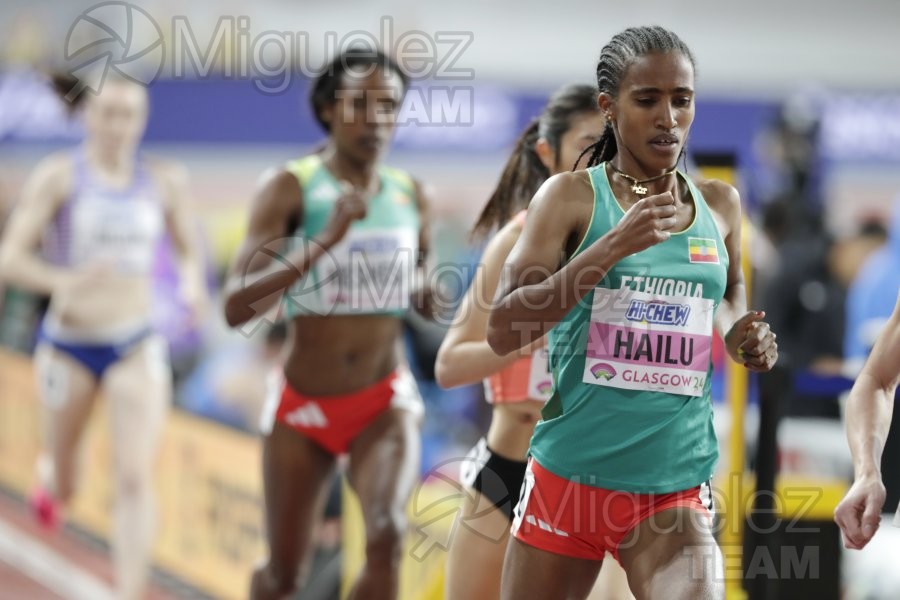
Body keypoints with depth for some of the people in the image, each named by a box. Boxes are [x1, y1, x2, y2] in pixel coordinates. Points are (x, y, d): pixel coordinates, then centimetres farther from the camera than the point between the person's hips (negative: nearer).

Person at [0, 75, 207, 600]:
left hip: (138, 345, 1)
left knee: (136, 479, -15)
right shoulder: (58, 176, -7)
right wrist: (67, 280, -29)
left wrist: (193, 283, -8)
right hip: (69, 343, 0)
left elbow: (190, 251, 15)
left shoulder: (165, 181, 1)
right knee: (64, 486, 17)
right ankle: (51, 477, 56)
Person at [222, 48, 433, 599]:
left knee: (388, 536, -26)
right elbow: (237, 307, -22)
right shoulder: (291, 188, -10)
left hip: (386, 402, 1)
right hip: (304, 407, -1)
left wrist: (430, 296, -4)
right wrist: (325, 240, -32)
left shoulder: (412, 196, 2)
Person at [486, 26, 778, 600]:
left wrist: (739, 334, 4)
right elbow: (503, 330, -13)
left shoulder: (720, 204, 7)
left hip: (675, 491, 2)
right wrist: (613, 246, -22)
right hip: (569, 477, -2)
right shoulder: (571, 196, -4)